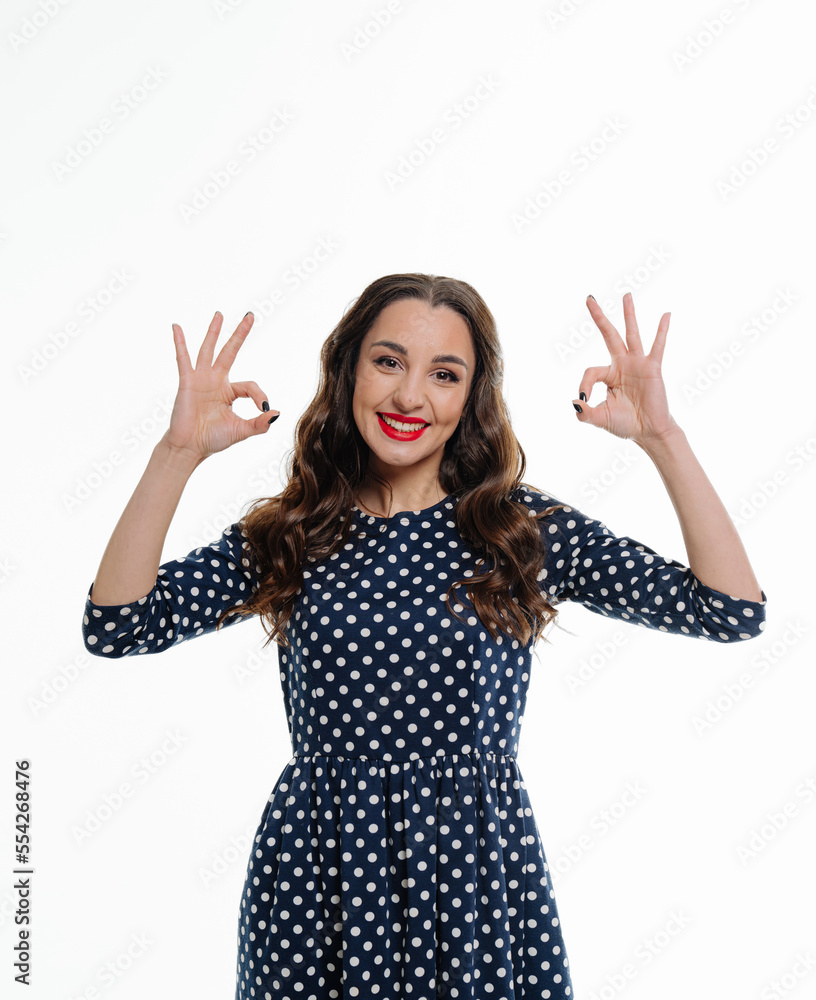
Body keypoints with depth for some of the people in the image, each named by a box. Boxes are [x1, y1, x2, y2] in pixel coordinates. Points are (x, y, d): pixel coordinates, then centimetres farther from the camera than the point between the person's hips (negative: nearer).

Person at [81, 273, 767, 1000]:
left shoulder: (522, 529, -4)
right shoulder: (287, 536, -1)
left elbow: (733, 611, -10)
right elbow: (116, 626, -11)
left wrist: (661, 438, -19)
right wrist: (179, 452, -19)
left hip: (476, 865, 0)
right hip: (319, 866, 1)